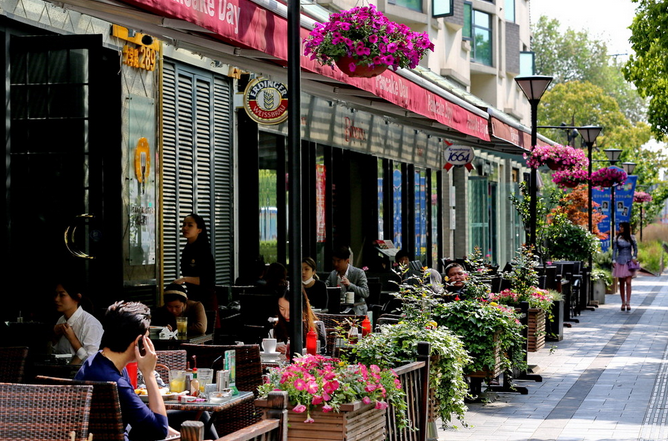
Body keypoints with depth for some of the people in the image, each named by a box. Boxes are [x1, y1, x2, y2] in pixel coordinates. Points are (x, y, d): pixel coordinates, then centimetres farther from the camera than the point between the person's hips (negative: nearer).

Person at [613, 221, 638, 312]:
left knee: (628, 282, -10)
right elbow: (614, 250, 4)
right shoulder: (617, 238, 4)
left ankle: (628, 303, -12)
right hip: (620, 262, 1)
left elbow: (635, 248, 9)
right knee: (621, 283, 3)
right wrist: (614, 261, -5)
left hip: (629, 261, -1)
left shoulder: (631, 238, 4)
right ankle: (623, 303, 9)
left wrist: (634, 257, -6)